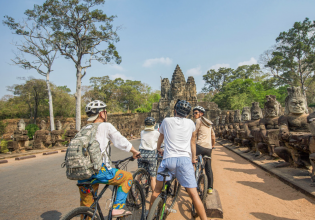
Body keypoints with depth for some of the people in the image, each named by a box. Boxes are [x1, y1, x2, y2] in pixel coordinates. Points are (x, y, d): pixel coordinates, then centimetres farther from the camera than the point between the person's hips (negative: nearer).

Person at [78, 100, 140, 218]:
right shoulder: (106, 126, 1)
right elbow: (121, 142, 0)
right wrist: (135, 152, 16)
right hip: (99, 172, -7)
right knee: (128, 177, 15)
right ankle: (117, 208, 11)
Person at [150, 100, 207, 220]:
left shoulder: (166, 121, 12)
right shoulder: (191, 123, 13)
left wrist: (159, 149, 46)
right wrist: (193, 158, 37)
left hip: (168, 159, 0)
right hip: (185, 159, 0)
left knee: (157, 189, 18)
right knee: (193, 194, 3)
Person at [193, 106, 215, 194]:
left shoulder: (199, 120, -2)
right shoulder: (209, 123, 21)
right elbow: (213, 136, 26)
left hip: (200, 146, -8)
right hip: (208, 148, 8)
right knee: (208, 168, 15)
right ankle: (210, 188, 23)